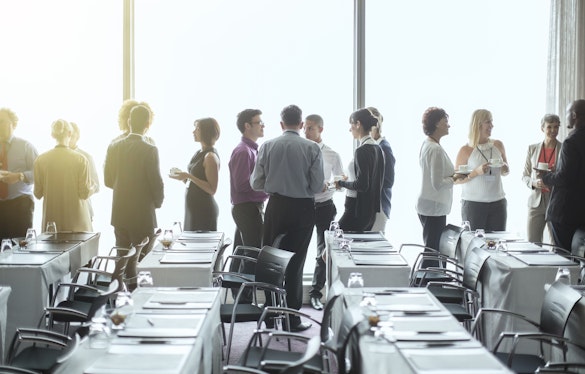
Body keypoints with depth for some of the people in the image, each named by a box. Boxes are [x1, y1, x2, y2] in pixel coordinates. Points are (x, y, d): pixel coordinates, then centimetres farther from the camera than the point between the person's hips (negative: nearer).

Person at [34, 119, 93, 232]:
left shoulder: (41, 160, -1)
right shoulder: (80, 159, -7)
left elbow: (38, 194, 3)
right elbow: (85, 193, -7)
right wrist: (92, 188, 15)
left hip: (51, 218, 2)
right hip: (76, 219, -2)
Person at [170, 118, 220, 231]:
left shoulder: (211, 156, -14)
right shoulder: (199, 153, 12)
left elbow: (212, 189, -18)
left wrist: (189, 176, -21)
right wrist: (184, 177, 5)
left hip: (204, 209, -9)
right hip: (193, 208, 9)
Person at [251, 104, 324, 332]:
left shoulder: (267, 147, -3)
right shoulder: (312, 148, -8)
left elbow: (256, 183, -1)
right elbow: (317, 186, -9)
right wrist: (323, 185, 14)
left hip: (276, 207, 1)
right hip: (303, 208, -1)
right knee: (295, 263, 6)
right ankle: (292, 318, 10)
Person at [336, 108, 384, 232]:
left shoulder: (362, 151, -16)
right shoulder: (377, 148, 10)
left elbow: (362, 185, -21)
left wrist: (342, 183, -6)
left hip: (357, 210, -9)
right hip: (371, 209, 9)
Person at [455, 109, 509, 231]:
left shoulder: (498, 145, 8)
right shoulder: (466, 150, -5)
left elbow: (505, 172, 21)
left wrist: (505, 169, -2)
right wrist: (476, 172, -18)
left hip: (498, 203, 4)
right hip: (473, 204, -4)